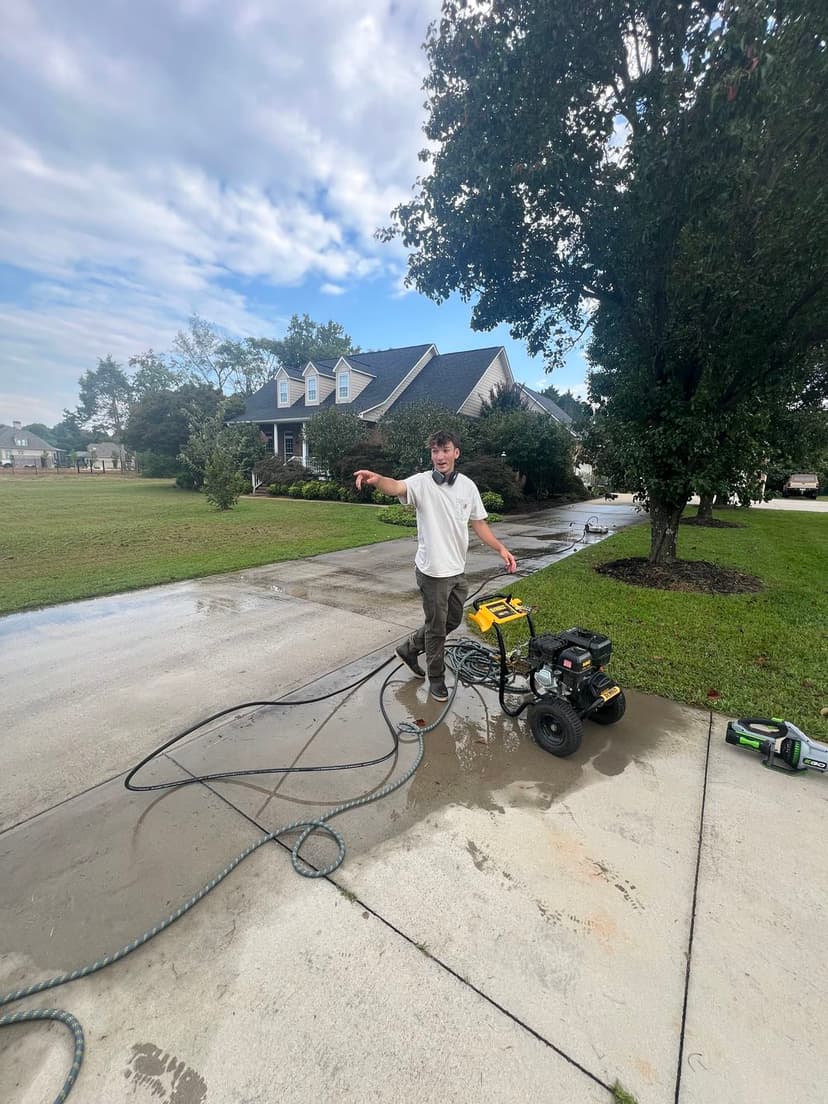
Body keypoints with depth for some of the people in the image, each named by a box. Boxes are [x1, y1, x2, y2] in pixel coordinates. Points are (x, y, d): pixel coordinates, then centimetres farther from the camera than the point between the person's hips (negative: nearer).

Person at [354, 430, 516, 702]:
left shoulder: (468, 485, 3)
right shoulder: (422, 482, -14)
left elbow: (478, 523, 10)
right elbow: (397, 487, -35)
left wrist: (501, 548, 1)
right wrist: (377, 479, -58)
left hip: (457, 570, 6)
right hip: (433, 571, -6)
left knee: (452, 621, 21)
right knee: (437, 627, 7)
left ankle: (409, 648, 41)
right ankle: (436, 679, 29)